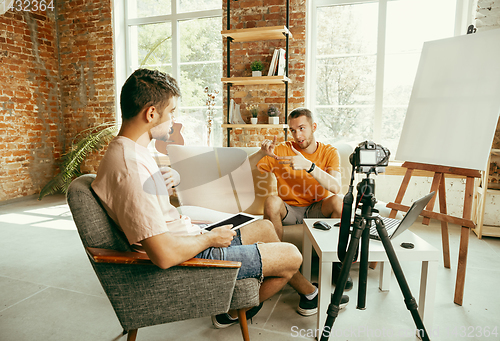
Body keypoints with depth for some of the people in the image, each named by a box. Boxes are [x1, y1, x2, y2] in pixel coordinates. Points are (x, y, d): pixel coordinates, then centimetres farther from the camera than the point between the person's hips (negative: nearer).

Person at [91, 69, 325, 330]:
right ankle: (234, 311, 21)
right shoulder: (130, 167, -30)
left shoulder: (126, 151, 4)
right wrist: (211, 238, -17)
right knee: (291, 256, -2)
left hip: (193, 243, 10)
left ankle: (308, 291, 40)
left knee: (265, 228, 21)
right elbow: (165, 255, -33)